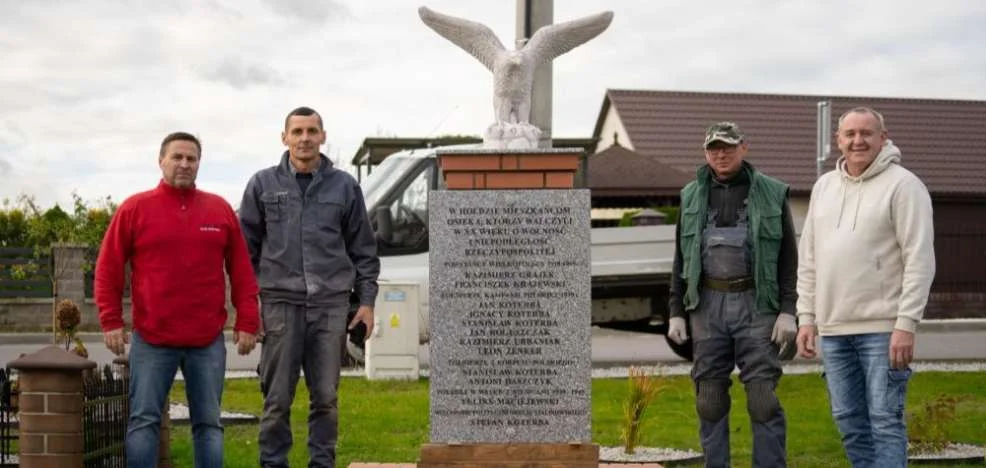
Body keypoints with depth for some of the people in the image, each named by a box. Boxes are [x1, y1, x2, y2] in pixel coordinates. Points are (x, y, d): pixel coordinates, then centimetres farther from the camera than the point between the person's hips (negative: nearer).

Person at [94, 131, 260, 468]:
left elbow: (241, 271, 8)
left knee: (209, 423, 7)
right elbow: (108, 269, 2)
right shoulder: (134, 209, 1)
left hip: (208, 341, 2)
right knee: (144, 420, 0)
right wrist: (111, 321, -4)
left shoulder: (221, 210, 7)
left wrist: (247, 322, 3)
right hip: (151, 340, -2)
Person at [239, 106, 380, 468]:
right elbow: (246, 247, 8)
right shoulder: (263, 185, 7)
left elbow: (363, 249, 11)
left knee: (326, 396, 3)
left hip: (331, 304, 1)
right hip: (280, 302, -1)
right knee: (277, 397, 1)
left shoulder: (344, 186, 8)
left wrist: (366, 300, 5)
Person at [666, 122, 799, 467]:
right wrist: (676, 313, 7)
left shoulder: (771, 194, 4)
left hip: (756, 305, -3)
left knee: (762, 396, -6)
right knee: (710, 398, 4)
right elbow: (681, 259, 14)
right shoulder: (692, 196, 12)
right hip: (707, 305, 3)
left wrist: (788, 311, -7)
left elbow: (789, 258, 1)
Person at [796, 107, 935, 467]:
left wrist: (906, 324, -17)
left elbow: (920, 260, -11)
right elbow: (808, 259, 17)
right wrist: (806, 318, 11)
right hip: (833, 329, 6)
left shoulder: (903, 185, -5)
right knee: (849, 421, 11)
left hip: (882, 328, -6)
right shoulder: (824, 187, 14)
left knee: (885, 420, -4)